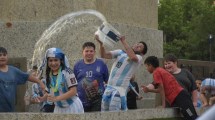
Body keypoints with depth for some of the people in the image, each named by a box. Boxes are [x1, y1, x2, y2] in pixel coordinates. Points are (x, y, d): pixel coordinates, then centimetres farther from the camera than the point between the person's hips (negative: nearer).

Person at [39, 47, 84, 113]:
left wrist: (56, 98, -28)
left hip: (72, 107, -6)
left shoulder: (67, 72, -16)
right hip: (59, 108, 6)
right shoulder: (48, 75, 3)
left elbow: (73, 91, -20)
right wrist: (42, 99, -8)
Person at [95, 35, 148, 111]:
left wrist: (123, 41, -18)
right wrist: (101, 43, -11)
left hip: (120, 88, -6)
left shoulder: (139, 58, 1)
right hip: (109, 87, 6)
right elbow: (104, 55, 7)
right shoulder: (120, 52, 16)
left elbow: (133, 57, -23)